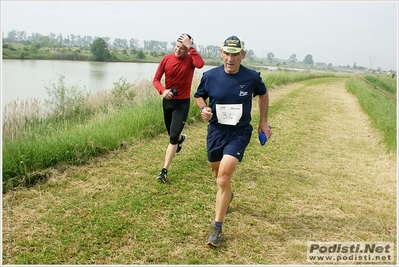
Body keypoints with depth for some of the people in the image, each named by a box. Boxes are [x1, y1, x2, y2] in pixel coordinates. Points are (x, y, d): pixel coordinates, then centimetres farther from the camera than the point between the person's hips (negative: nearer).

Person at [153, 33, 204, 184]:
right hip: (167, 101, 4)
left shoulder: (190, 59, -12)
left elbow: (200, 64, -37)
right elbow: (156, 79, -2)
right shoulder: (166, 59, -6)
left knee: (173, 137, -13)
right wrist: (163, 91, -22)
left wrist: (190, 47, -29)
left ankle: (164, 171, -5)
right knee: (172, 133, 23)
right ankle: (181, 138, 61)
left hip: (183, 103, -4)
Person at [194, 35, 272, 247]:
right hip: (216, 130, 3)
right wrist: (203, 109, -13)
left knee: (223, 178, -17)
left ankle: (217, 227, -5)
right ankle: (228, 195, 56)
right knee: (218, 174, 20)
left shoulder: (252, 77, -11)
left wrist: (263, 122, 9)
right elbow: (198, 96, 8)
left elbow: (263, 94, 10)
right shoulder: (210, 76, -9)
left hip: (239, 133, -3)